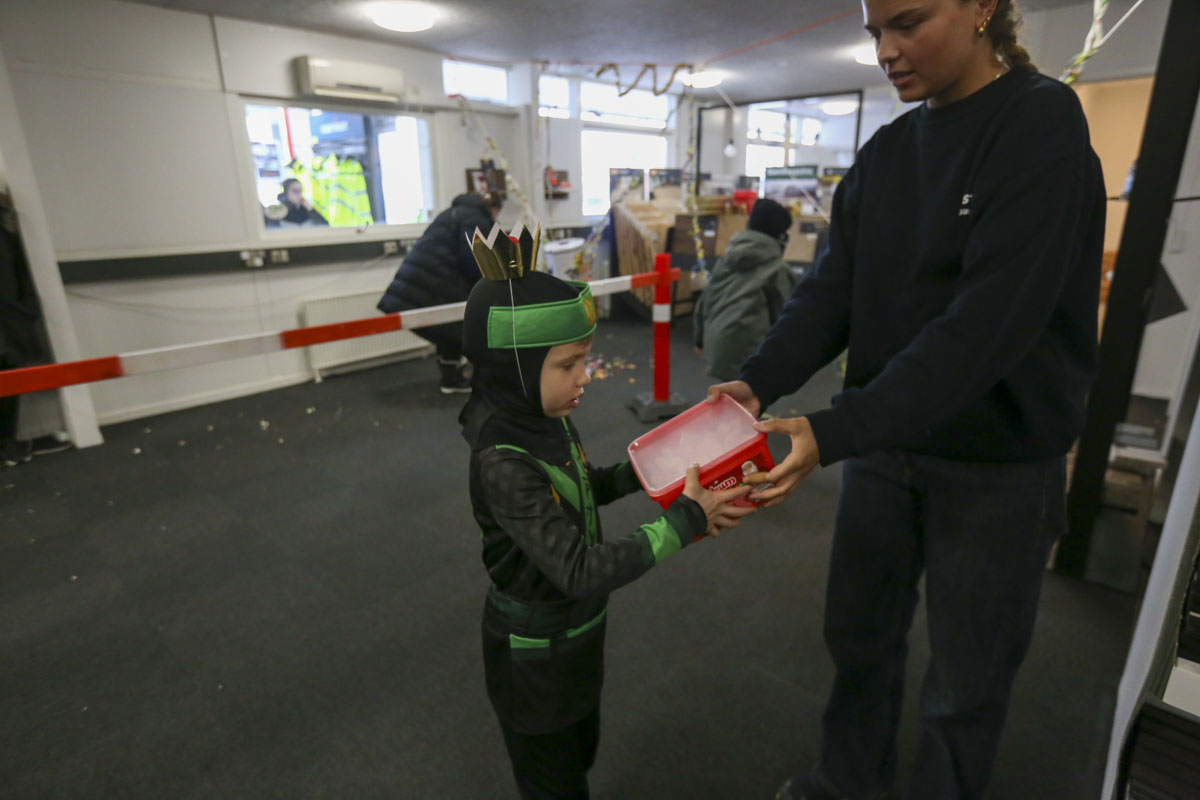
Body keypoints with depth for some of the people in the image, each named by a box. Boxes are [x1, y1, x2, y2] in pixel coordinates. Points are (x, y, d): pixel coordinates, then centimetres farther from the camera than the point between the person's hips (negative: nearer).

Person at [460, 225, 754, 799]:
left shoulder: (549, 422, -9)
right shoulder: (503, 464, -34)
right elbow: (578, 570, -37)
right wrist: (684, 519, -34)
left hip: (577, 628, 7)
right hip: (533, 651, -7)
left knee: (582, 750, 30)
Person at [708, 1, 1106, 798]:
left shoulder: (1043, 125, -14)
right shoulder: (886, 149, 6)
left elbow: (986, 325, -25)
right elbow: (833, 287, -2)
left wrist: (834, 432, -31)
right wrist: (757, 383, -18)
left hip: (997, 461, -5)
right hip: (884, 446, 6)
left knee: (965, 680, 14)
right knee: (858, 634, 20)